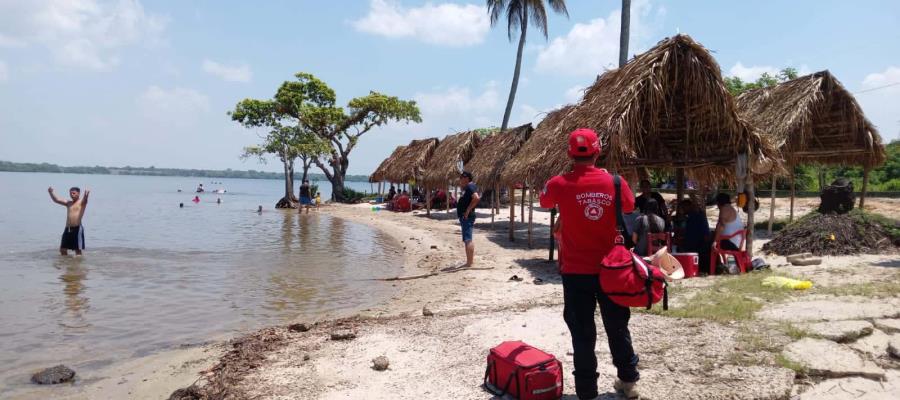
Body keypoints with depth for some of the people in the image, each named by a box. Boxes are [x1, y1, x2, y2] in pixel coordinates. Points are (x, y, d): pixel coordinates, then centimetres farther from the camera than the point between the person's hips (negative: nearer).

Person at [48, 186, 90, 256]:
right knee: (62, 249, 9)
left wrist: (86, 195, -47)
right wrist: (51, 193, -8)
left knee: (78, 250, -2)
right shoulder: (68, 203, 17)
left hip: (77, 228, -6)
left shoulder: (81, 202, 0)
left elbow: (85, 199, -23)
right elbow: (56, 200, 11)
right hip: (67, 229, 6)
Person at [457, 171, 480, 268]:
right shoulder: (467, 187, 17)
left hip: (467, 217, -11)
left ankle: (469, 263, -10)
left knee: (467, 240, -10)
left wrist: (468, 210, -25)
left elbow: (476, 198, -29)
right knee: (468, 239, 16)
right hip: (464, 217, 11)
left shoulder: (470, 186, -14)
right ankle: (471, 260, 23)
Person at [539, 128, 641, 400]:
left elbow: (544, 202, 10)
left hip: (575, 270, -2)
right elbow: (629, 213, 9)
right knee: (617, 326, 19)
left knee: (582, 332, 6)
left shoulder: (559, 184, -11)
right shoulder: (616, 182, -6)